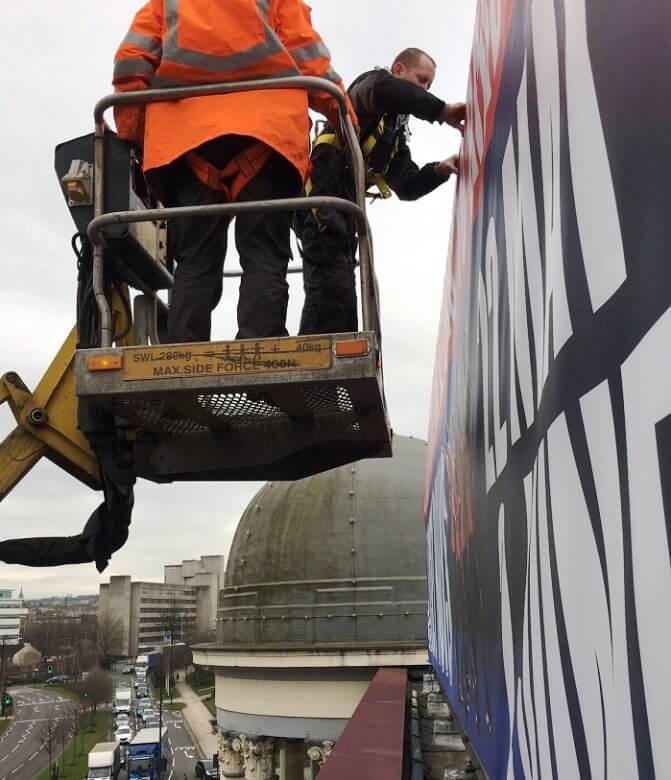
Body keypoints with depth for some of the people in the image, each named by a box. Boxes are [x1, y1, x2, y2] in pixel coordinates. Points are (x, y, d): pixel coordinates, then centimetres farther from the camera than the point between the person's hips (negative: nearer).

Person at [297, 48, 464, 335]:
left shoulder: (395, 132, 30)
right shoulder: (369, 83, 8)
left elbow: (407, 186, 20)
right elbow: (383, 88, -20)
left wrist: (440, 169, 2)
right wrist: (442, 110, -16)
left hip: (343, 208, 10)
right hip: (322, 196, -10)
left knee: (341, 299, 4)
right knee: (333, 290, -21)